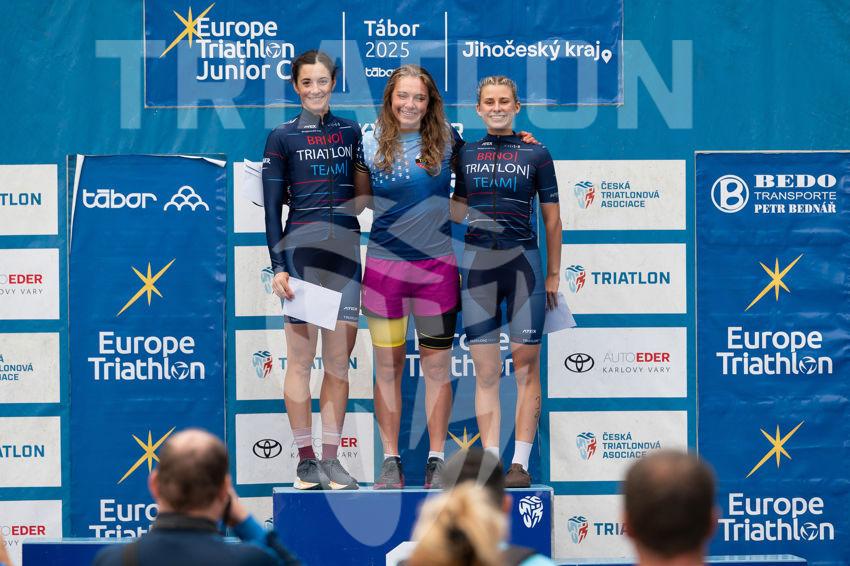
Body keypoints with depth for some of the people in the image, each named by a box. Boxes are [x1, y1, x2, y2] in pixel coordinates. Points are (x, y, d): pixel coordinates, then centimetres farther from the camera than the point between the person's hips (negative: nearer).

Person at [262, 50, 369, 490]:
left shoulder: (351, 132, 13)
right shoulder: (283, 137, 4)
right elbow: (272, 206, 1)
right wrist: (278, 265, -6)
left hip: (346, 250, 3)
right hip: (301, 249, -3)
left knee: (339, 361, 4)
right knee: (301, 357, -3)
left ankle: (331, 458, 9)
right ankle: (306, 459, 3)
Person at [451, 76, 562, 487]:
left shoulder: (536, 154, 4)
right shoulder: (465, 154, 10)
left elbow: (552, 218, 6)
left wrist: (553, 274, 4)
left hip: (524, 263, -2)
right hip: (477, 264, 2)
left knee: (526, 368, -2)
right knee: (485, 372, 2)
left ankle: (521, 463, 1)